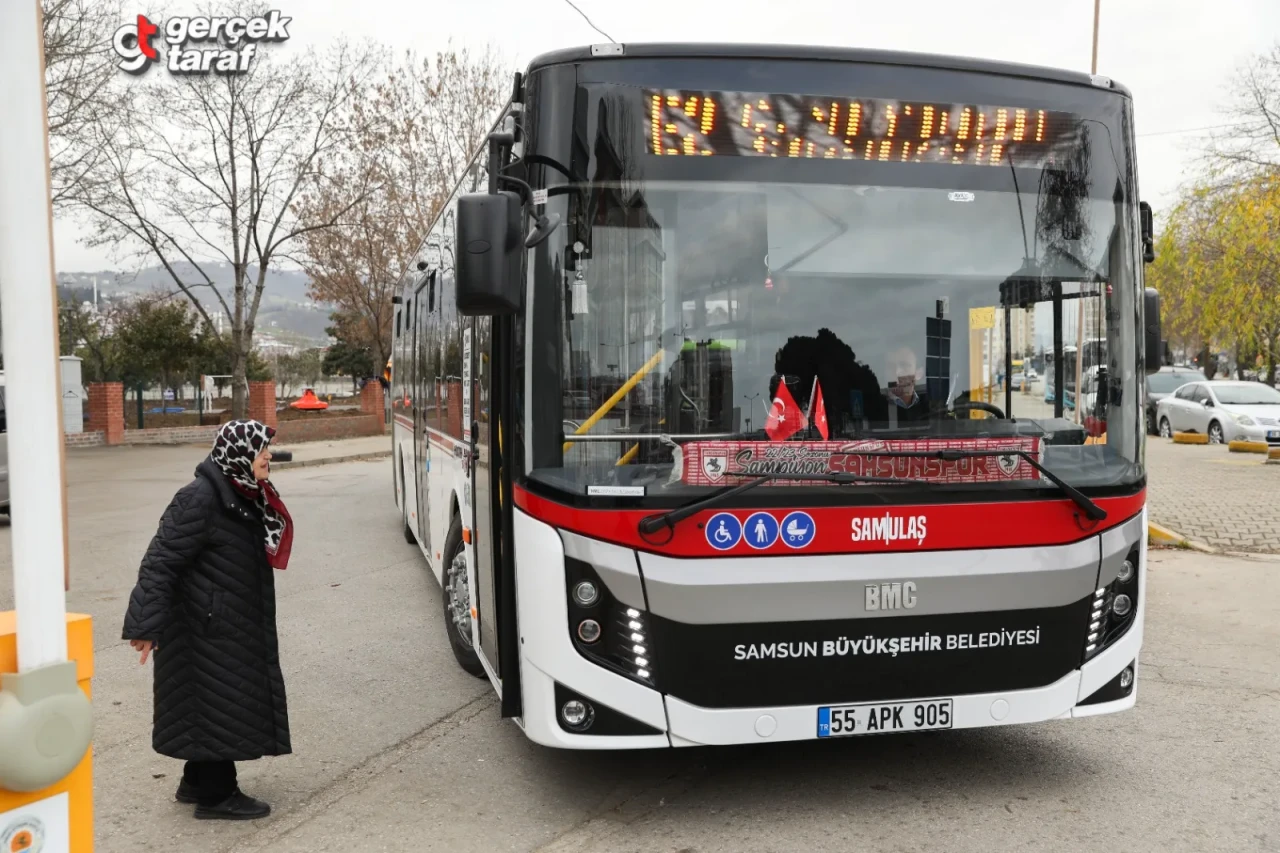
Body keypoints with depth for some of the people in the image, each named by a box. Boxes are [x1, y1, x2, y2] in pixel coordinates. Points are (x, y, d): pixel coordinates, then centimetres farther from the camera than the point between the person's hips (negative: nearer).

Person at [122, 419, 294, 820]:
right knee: (217, 700, 0)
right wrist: (146, 625, -23)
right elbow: (161, 561, -22)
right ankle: (216, 794, 12)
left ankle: (198, 781, 32)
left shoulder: (245, 494, 7)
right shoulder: (199, 499, -21)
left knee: (220, 699, 17)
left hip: (232, 622, 9)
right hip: (206, 625, -9)